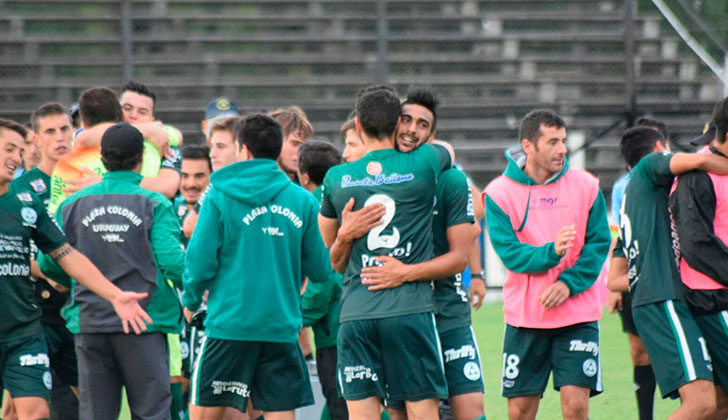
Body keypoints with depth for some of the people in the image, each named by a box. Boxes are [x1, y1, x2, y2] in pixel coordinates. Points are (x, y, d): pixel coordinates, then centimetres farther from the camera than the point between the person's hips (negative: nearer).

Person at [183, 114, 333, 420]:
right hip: (283, 326, 3)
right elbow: (321, 271, 7)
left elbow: (201, 260, -6)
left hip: (230, 324, -3)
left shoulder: (219, 196, -4)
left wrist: (191, 300, 13)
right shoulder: (302, 201, 4)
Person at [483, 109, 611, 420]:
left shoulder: (585, 186, 2)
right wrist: (552, 252, -27)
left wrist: (569, 283, -13)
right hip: (524, 316, 0)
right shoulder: (500, 193, -3)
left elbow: (599, 243, 2)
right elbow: (509, 252, -10)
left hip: (578, 314, 0)